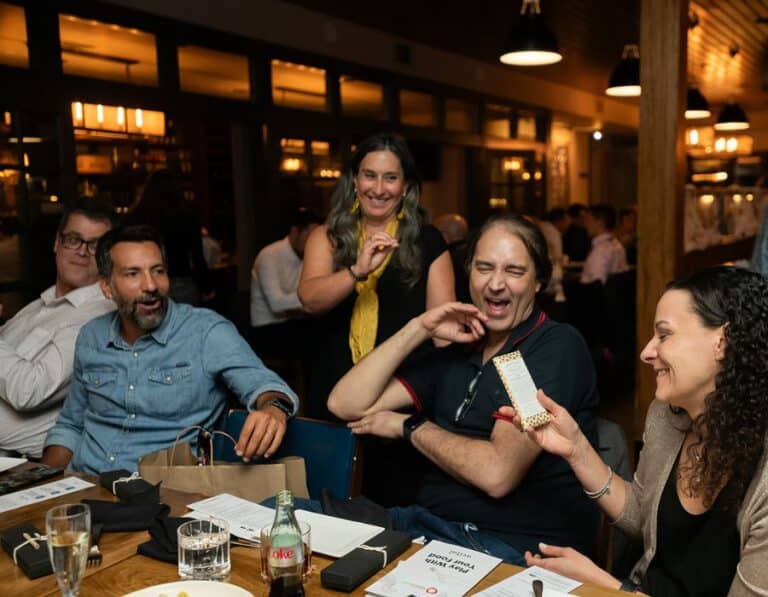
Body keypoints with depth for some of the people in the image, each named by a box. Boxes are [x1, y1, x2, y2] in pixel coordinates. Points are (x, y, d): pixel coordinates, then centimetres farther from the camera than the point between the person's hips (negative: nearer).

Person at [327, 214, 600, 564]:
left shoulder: (558, 347, -9)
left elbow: (497, 473, -20)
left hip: (518, 547, -6)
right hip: (431, 522, 6)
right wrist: (418, 329, -3)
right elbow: (345, 404, 6)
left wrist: (409, 426, -6)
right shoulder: (461, 350, 11)